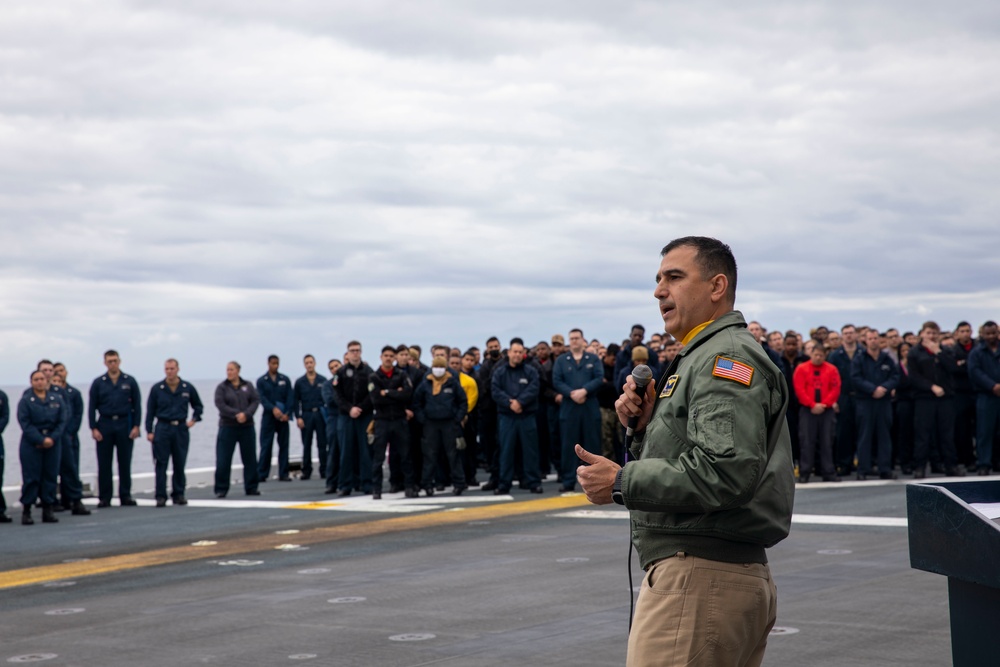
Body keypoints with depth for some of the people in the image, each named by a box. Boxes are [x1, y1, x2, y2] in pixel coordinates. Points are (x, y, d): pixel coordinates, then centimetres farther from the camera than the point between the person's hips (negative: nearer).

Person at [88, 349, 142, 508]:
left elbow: (137, 405, 5)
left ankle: (125, 496, 9)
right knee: (104, 464, 1)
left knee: (125, 462, 3)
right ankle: (104, 497, 6)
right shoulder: (98, 383, 5)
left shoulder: (129, 381, 5)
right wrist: (94, 428, -4)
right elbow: (92, 407, 5)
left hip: (124, 425, 0)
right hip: (105, 425, 0)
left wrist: (136, 426, -4)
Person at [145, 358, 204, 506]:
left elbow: (198, 406, 19)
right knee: (161, 464, -4)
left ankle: (178, 494, 14)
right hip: (163, 429, -1)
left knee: (180, 464, 5)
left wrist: (194, 419, 3)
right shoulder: (157, 389, 1)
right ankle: (161, 496, -3)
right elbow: (150, 411, 4)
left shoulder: (188, 388, 5)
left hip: (181, 429, 1)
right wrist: (149, 431, -2)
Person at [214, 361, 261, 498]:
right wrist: (236, 414, -21)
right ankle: (221, 490, 2)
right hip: (228, 427, -2)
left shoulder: (247, 386, 7)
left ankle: (251, 488, 17)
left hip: (247, 427, 2)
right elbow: (220, 404, -11)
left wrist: (246, 414, -18)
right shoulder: (222, 387, 1)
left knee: (250, 459, 7)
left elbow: (255, 401, -2)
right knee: (223, 461, -5)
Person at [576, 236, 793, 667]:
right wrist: (646, 424, 4)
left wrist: (622, 483, -18)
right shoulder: (699, 357, 24)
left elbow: (727, 471, -25)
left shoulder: (726, 356, -11)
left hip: (700, 578, -11)